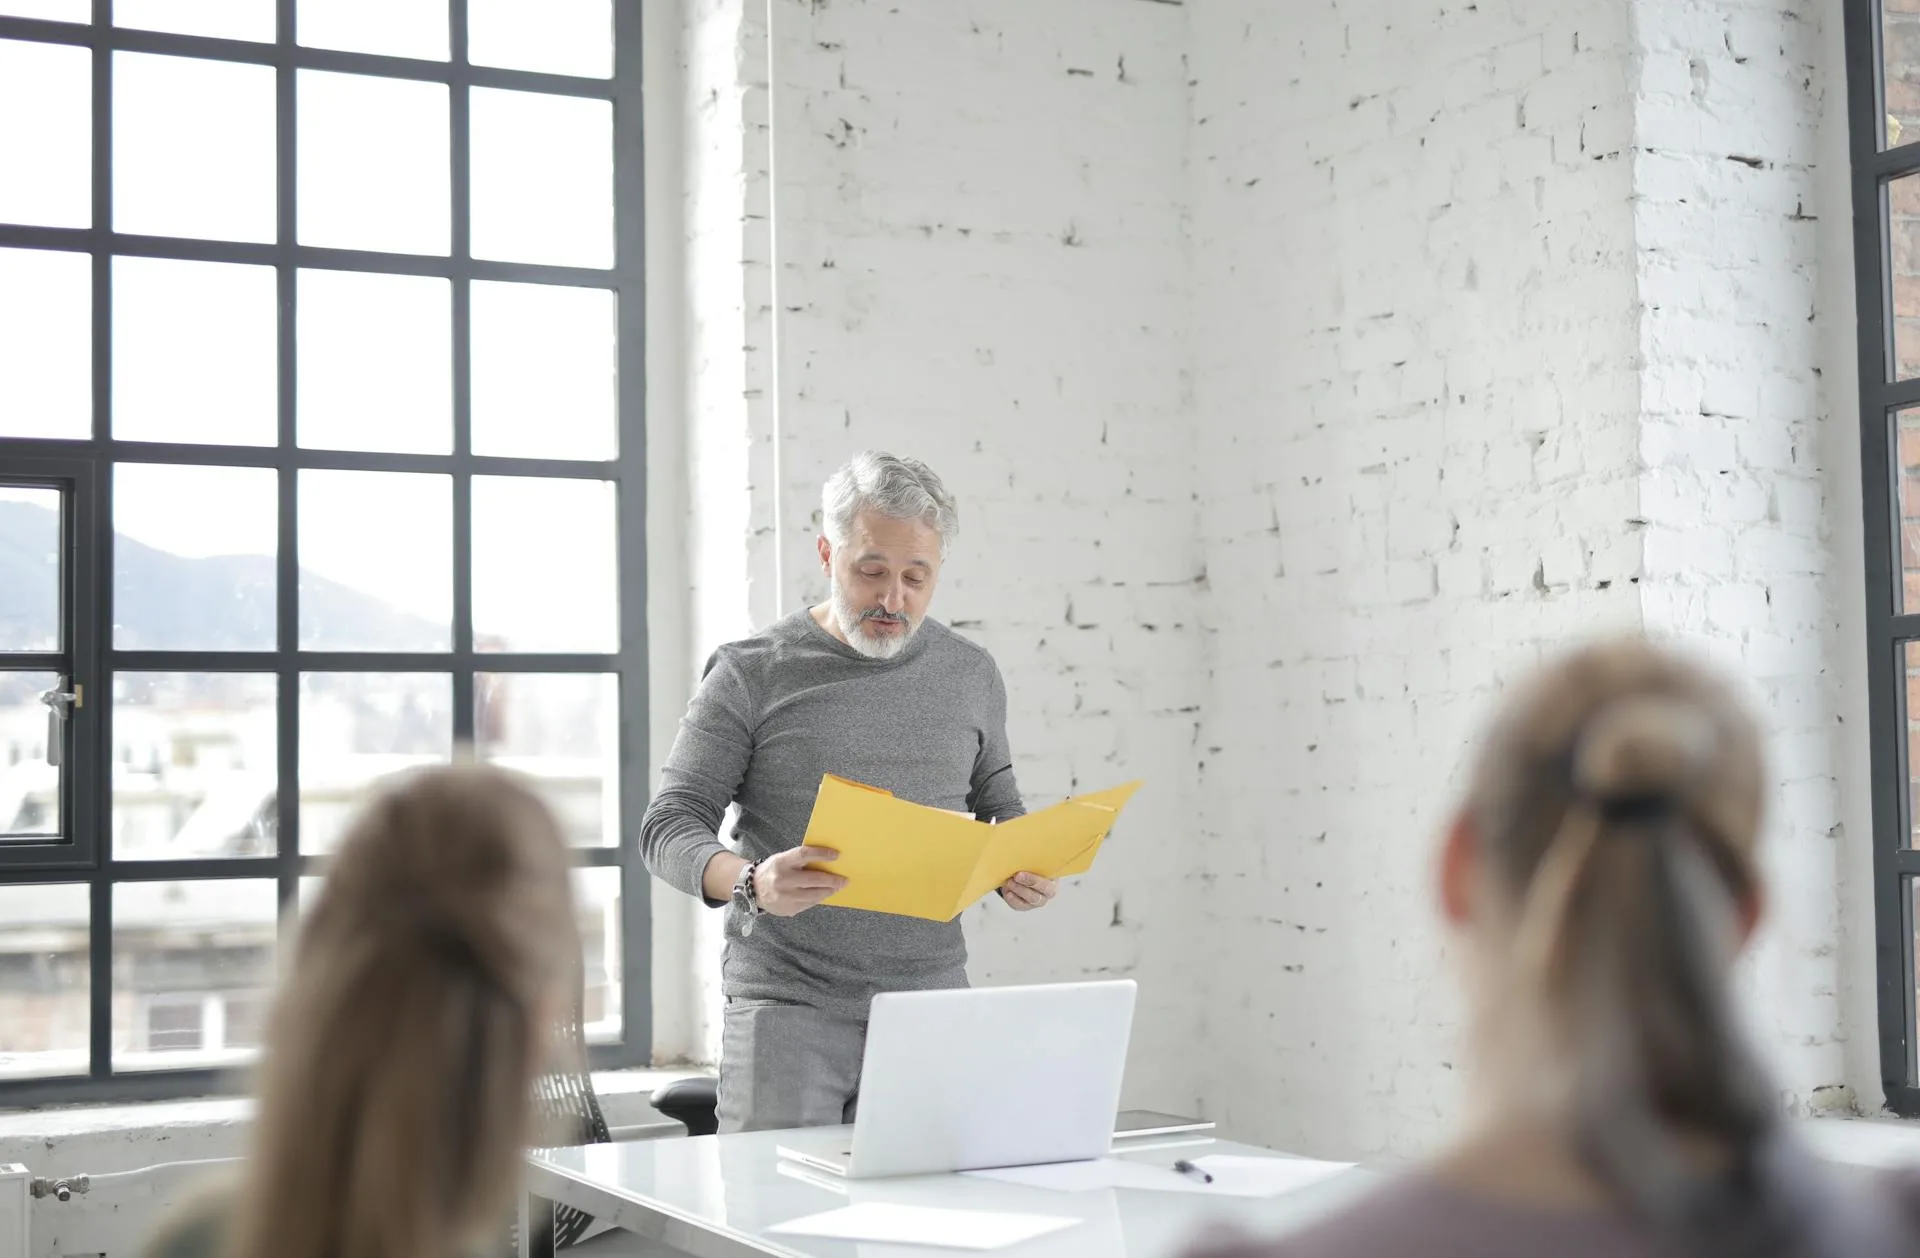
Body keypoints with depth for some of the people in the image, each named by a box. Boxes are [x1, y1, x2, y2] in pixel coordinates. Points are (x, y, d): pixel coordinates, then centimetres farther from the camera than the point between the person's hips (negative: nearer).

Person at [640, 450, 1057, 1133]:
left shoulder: (971, 675, 11)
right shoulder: (750, 673, -1)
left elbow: (998, 809, 21)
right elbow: (668, 826, -3)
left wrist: (1022, 871, -2)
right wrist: (750, 883, -23)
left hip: (930, 1010, 3)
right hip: (787, 1012, -3)